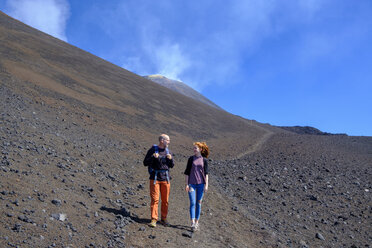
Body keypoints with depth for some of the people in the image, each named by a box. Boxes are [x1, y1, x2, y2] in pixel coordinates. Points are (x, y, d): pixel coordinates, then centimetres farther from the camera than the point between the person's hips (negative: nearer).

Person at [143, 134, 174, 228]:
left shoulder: (168, 151, 11)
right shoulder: (153, 150, -3)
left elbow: (172, 165, 14)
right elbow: (145, 163, -4)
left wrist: (170, 159, -6)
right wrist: (153, 157, -20)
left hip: (166, 179, 4)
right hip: (155, 178, -4)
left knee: (165, 200, 6)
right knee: (155, 199, -6)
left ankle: (163, 219, 17)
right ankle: (154, 220, 0)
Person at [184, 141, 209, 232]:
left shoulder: (204, 160, 2)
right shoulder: (191, 159, 1)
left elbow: (206, 173, 4)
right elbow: (187, 172, 3)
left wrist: (206, 185, -2)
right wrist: (187, 184, -2)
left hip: (201, 184, 1)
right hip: (192, 183, -1)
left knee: (199, 203, 8)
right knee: (192, 203, -7)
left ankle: (197, 222, 19)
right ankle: (192, 223, -9)